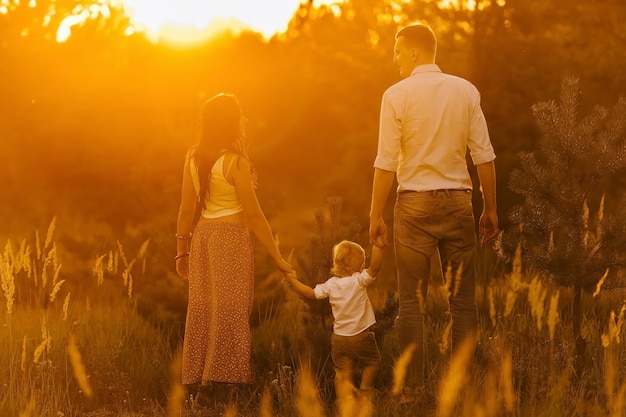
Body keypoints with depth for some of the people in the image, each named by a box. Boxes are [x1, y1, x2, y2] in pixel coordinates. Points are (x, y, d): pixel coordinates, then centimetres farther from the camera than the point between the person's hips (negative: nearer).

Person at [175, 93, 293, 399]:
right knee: (227, 313, -2)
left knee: (202, 311, 9)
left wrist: (182, 251, 17)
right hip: (230, 238, -6)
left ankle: (196, 380, 12)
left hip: (202, 236, 6)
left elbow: (186, 210, 7)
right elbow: (253, 214, -11)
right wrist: (277, 258, -6)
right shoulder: (235, 162, -13)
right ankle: (217, 382, -3)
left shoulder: (193, 158, 4)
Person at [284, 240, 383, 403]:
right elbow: (375, 266, -27)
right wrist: (377, 245, -28)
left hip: (339, 339, 4)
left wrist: (293, 281, 15)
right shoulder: (359, 280, -15)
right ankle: (365, 392, 30)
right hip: (360, 337, -4)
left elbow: (311, 293, 6)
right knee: (372, 361, 23)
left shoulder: (331, 284, 0)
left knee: (343, 374, 4)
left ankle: (345, 400, -13)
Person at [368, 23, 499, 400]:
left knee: (413, 301, 4)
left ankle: (413, 387, 4)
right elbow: (484, 155, 1)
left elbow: (387, 163, -6)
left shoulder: (397, 95, -5)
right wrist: (490, 209, 9)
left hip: (415, 203, -2)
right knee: (463, 299, 7)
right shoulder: (466, 91, 2)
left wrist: (376, 215, 0)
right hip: (458, 200, 2)